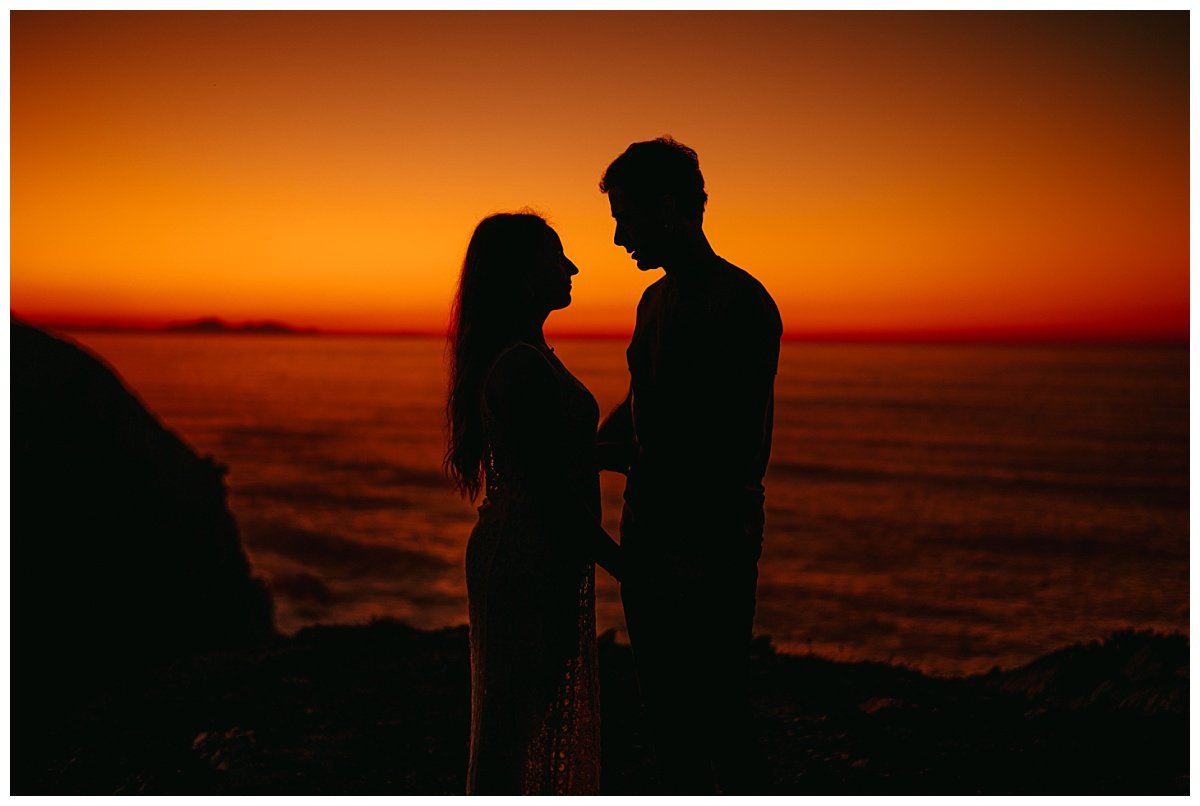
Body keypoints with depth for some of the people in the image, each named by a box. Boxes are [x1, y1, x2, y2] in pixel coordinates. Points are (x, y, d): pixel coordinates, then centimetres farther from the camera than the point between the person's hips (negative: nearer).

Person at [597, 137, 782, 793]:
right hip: (650, 537, 9)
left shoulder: (740, 301, -14)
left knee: (719, 721, 0)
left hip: (709, 548, -8)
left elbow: (737, 449, -20)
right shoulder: (656, 300, 14)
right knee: (666, 714, 16)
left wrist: (620, 457, -18)